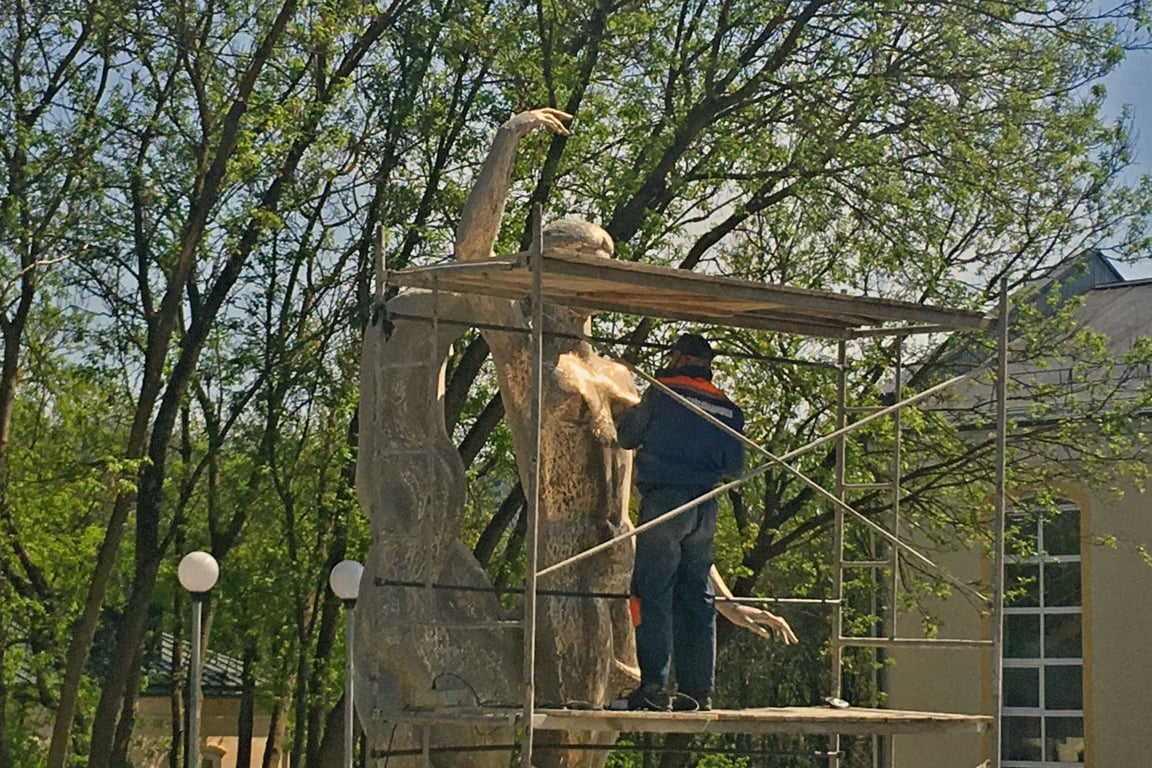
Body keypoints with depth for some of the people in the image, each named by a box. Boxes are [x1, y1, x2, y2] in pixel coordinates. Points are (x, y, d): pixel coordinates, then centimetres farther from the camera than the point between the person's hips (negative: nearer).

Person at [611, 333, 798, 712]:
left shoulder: (662, 393, 0)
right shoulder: (729, 410, 14)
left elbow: (626, 436, 9)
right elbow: (735, 469, 15)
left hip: (663, 500, -5)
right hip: (705, 507, 5)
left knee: (653, 594, -6)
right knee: (697, 598, 9)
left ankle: (654, 688, -13)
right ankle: (698, 690, 8)